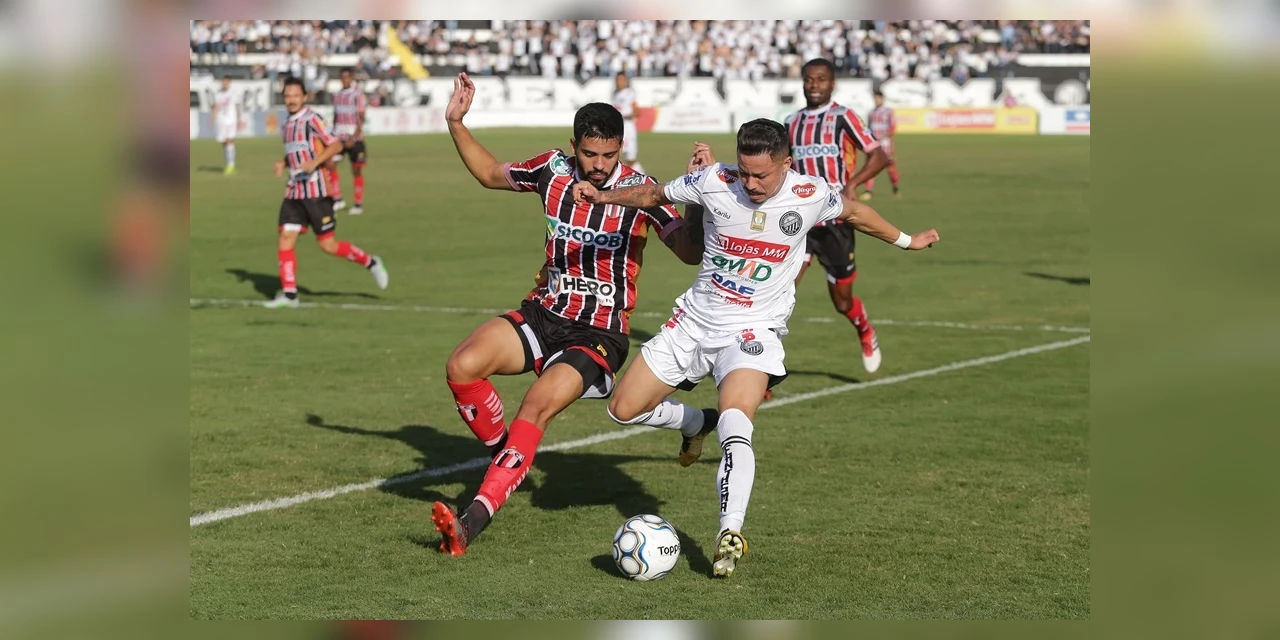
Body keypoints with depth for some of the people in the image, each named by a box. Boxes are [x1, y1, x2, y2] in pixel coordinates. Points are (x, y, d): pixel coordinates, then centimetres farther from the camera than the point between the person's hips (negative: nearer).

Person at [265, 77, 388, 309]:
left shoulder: (312, 119, -9)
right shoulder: (286, 126, 15)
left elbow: (336, 145, -14)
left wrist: (314, 162, -27)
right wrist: (283, 163, 7)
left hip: (316, 191, -7)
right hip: (294, 192, 7)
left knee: (328, 245, -5)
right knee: (286, 238, -3)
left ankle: (370, 263, 15)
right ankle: (289, 293, 0)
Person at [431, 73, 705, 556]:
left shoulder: (639, 189, -10)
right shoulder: (554, 170, 2)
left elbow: (693, 252, -12)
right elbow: (490, 174, 21)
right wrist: (456, 123, 10)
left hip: (601, 334, -5)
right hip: (544, 315, 5)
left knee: (539, 403, -29)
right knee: (462, 367, -19)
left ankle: (473, 520, -30)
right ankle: (503, 454, 8)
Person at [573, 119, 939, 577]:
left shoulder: (810, 197, -10)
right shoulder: (715, 182, -11)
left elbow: (854, 212, 13)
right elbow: (654, 195, 5)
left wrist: (905, 240, 26)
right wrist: (604, 196, -11)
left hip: (753, 332, -3)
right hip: (694, 321, 3)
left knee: (735, 424, -30)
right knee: (625, 411, 3)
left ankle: (730, 535, -28)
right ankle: (698, 423, 33)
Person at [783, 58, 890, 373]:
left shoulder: (842, 117, -4)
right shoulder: (792, 122, 12)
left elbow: (879, 156, -9)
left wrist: (853, 184, -23)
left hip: (835, 220, -3)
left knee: (842, 302, 10)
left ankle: (865, 331, 46)